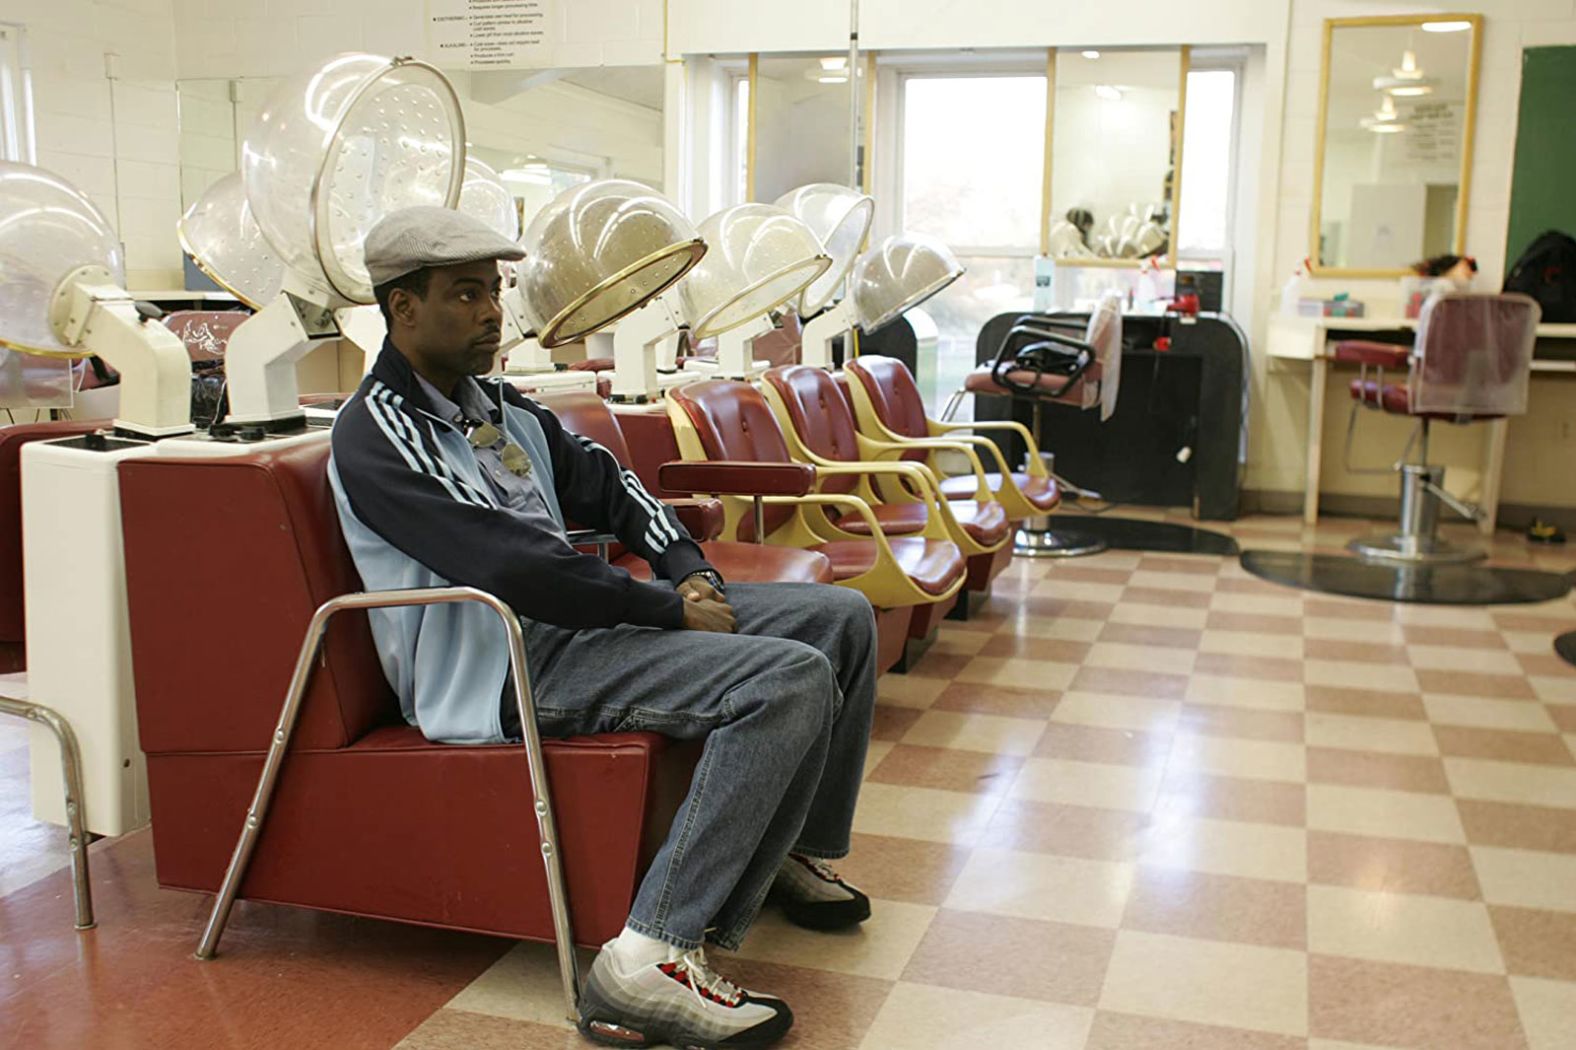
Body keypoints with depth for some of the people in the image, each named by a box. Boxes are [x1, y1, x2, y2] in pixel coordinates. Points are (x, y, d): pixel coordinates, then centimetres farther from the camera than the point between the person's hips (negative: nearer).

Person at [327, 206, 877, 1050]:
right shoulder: (377, 434, -12)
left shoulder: (498, 405, 17)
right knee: (792, 680, -28)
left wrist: (688, 571, 3)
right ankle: (651, 961, -27)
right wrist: (671, 609, -18)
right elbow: (509, 562, -22)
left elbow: (605, 484, 21)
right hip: (509, 665, -9)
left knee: (842, 616, 8)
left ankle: (793, 851, 22)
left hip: (570, 616, 10)